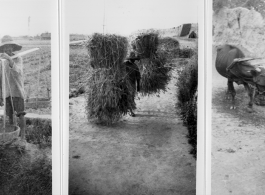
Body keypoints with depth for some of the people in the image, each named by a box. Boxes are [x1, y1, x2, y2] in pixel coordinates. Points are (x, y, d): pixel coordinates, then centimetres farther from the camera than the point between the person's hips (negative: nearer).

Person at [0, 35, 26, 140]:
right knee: (10, 115, 8)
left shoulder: (18, 59, -5)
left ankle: (22, 136, -3)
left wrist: (9, 58, -42)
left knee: (20, 114, -8)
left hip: (17, 91, -4)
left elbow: (17, 71, -26)